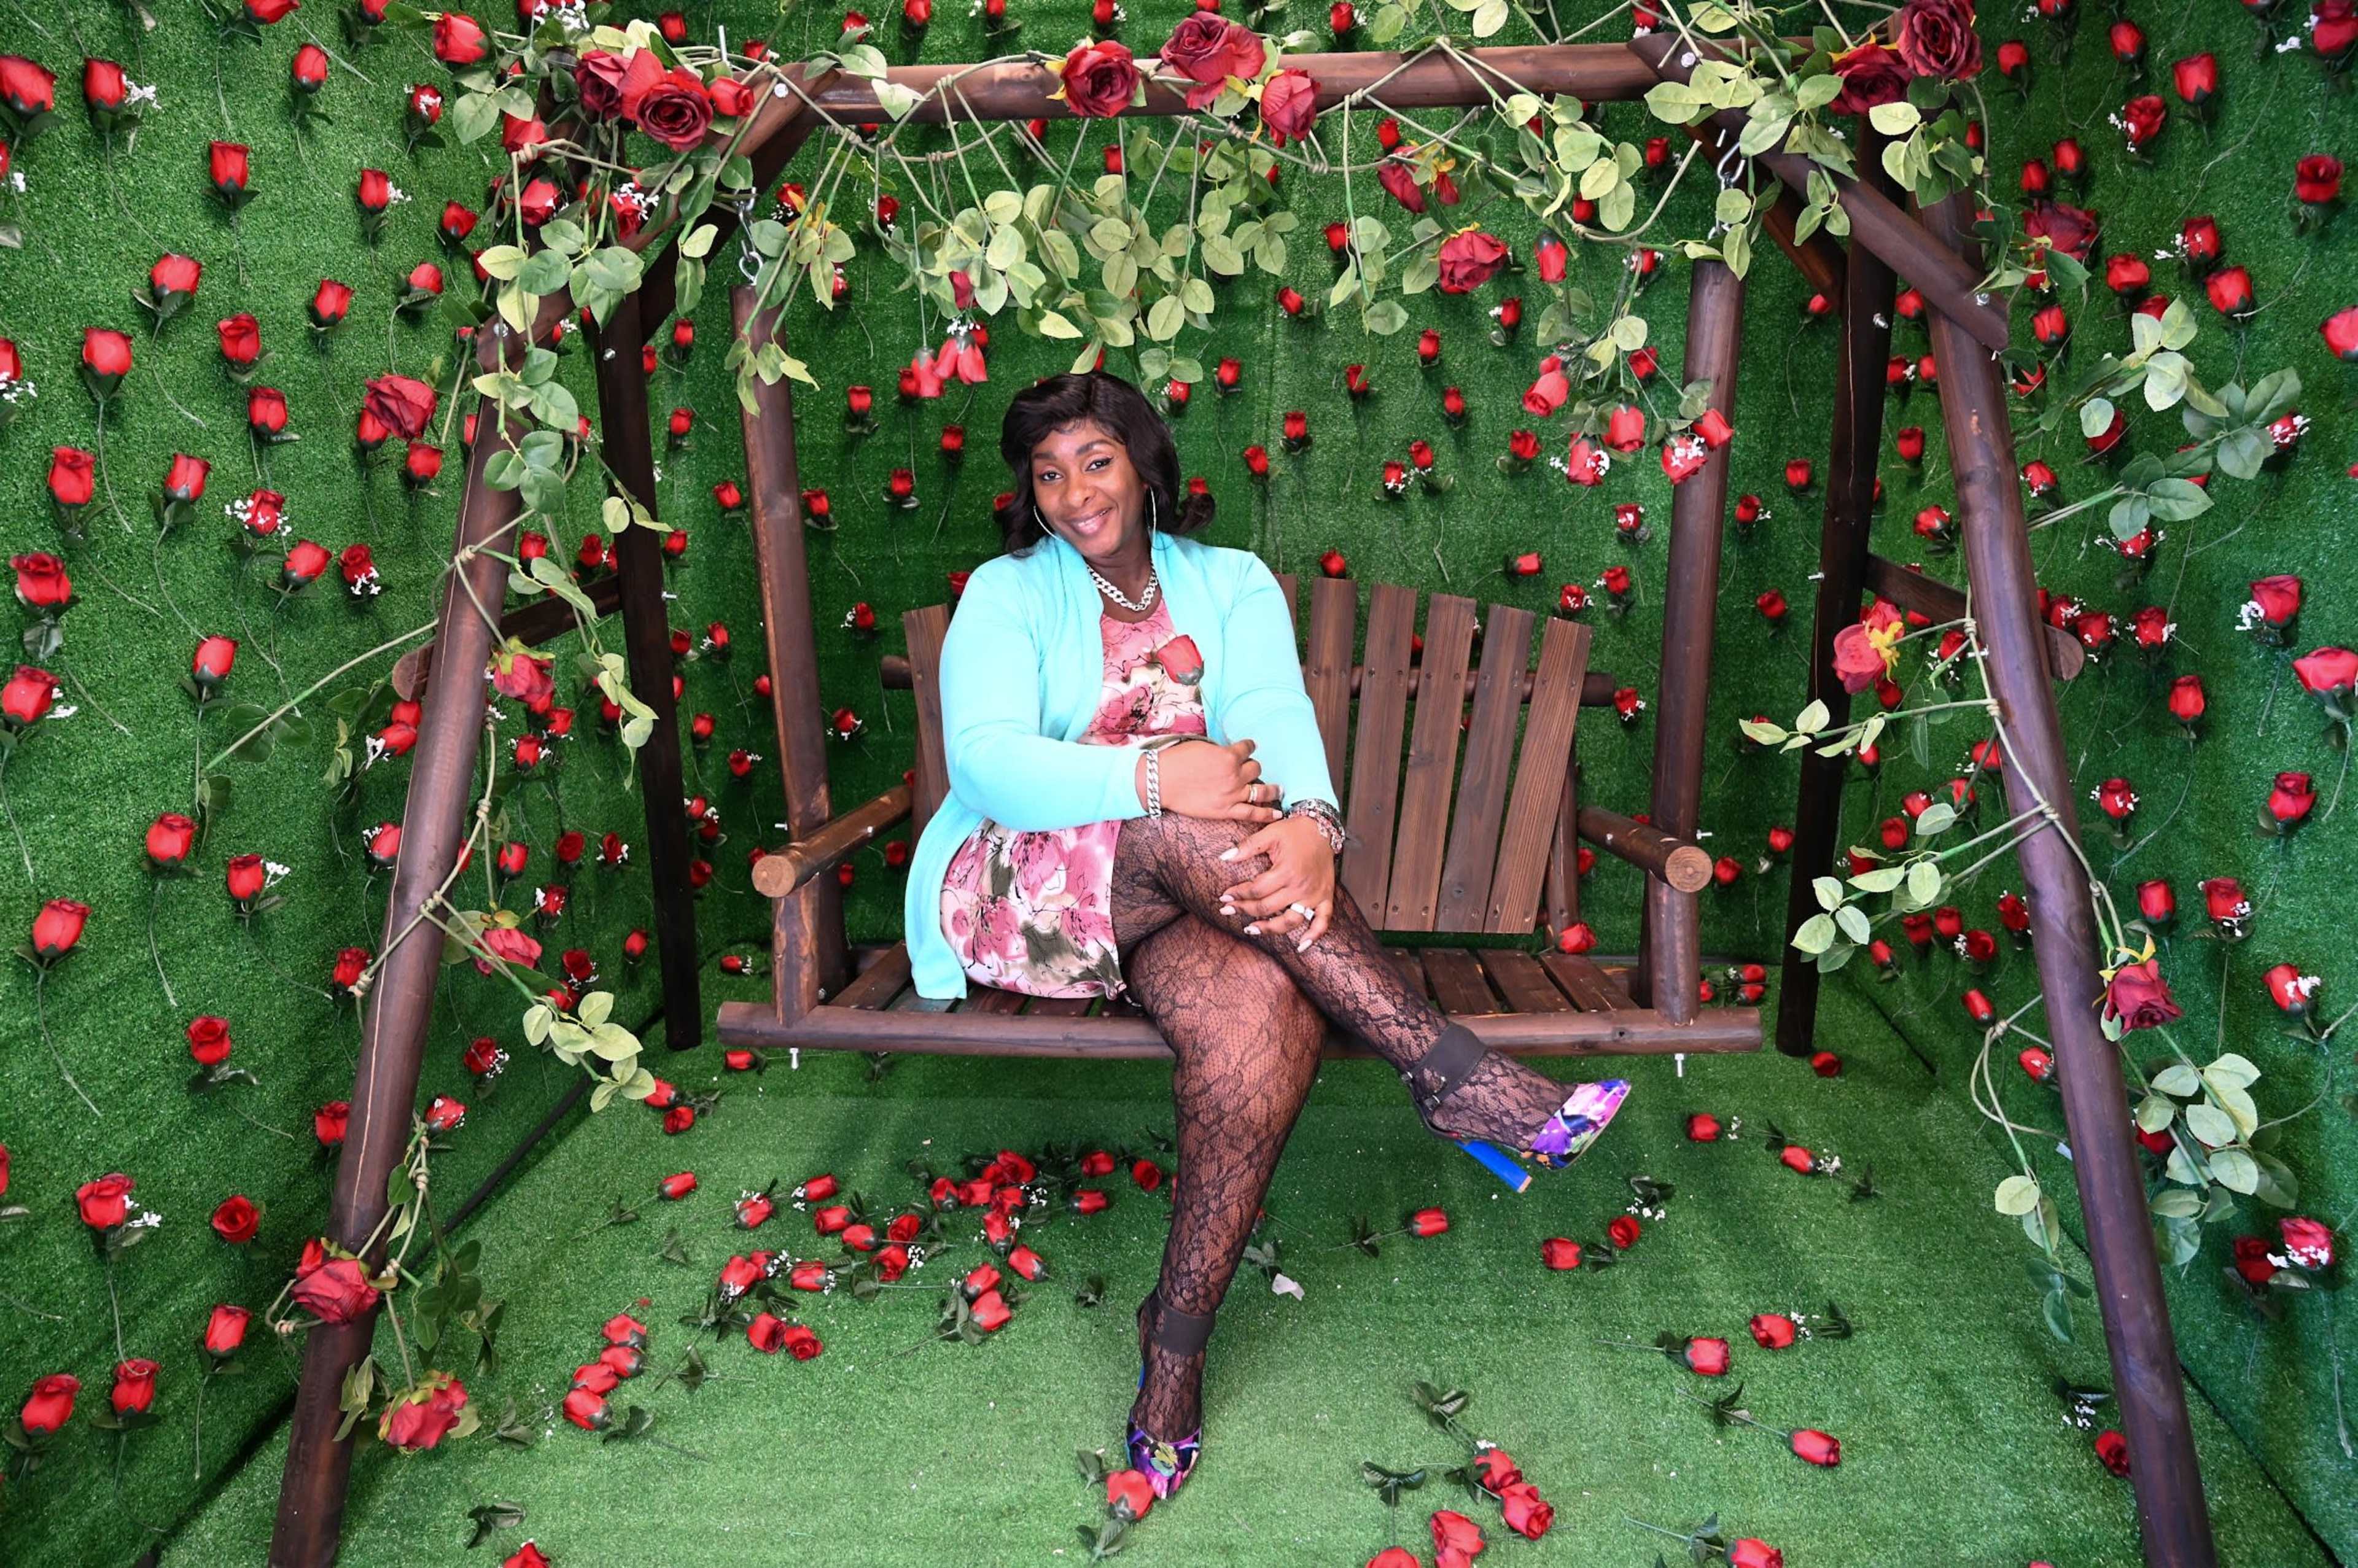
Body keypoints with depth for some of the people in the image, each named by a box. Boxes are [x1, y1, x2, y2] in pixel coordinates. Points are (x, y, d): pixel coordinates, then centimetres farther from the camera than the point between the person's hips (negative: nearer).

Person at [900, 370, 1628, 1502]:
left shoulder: (1231, 584, 13)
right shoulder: (1007, 593, 6)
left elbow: (1278, 716, -8)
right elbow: (984, 761, -12)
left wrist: (1310, 821, -33)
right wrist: (1152, 777, -30)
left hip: (1186, 896, 2)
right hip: (1019, 894, -1)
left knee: (1271, 1000, -32)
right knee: (1191, 831, -34)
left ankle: (1177, 1335, -22)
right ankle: (1449, 1069, -30)